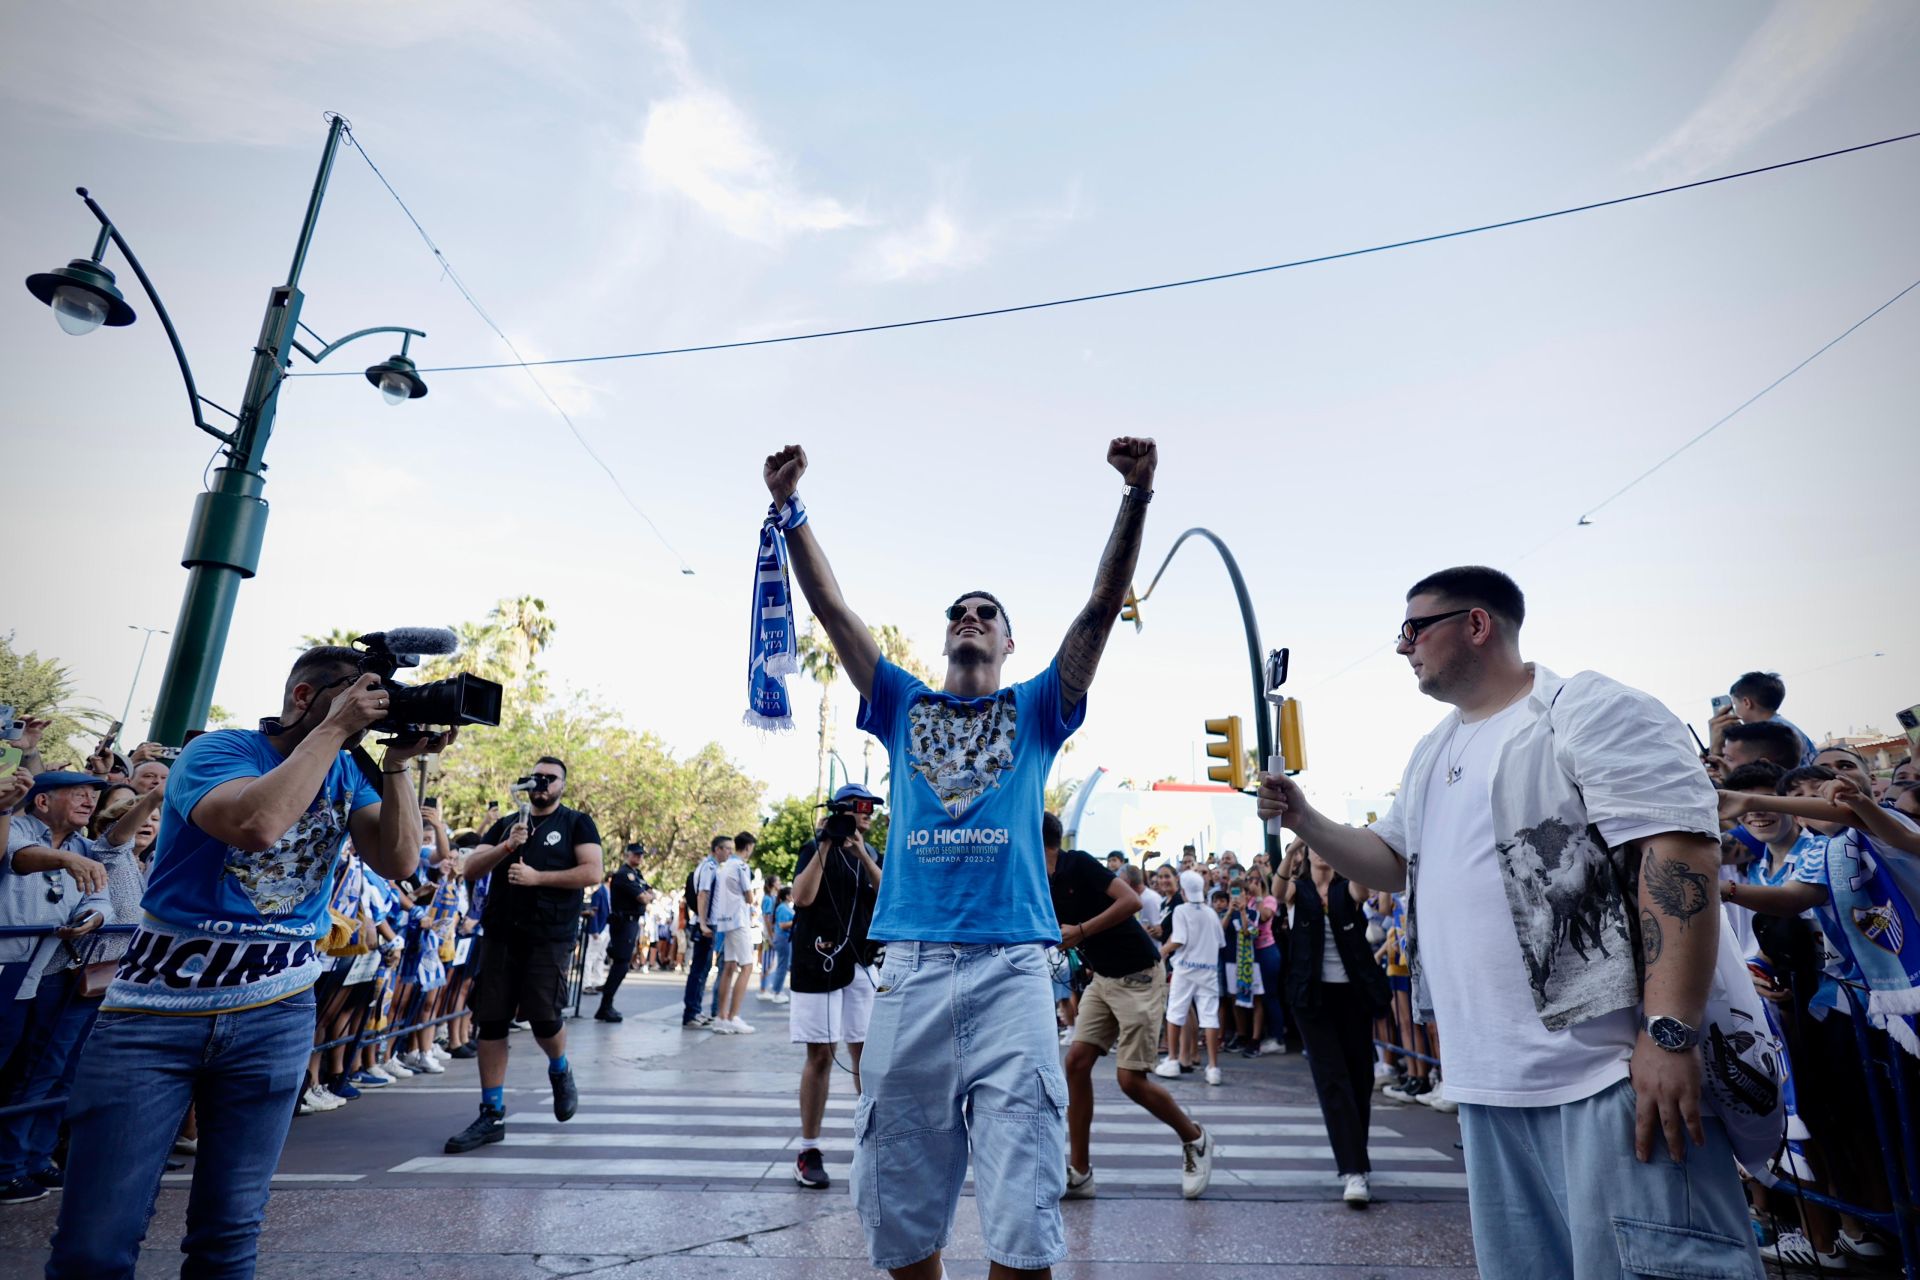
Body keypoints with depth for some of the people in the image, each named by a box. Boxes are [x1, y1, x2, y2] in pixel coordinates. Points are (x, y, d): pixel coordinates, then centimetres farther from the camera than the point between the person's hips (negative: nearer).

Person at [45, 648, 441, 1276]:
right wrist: (334, 729, -22)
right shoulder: (218, 749, -10)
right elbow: (258, 822, -31)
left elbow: (399, 860, -5)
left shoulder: (349, 771, 5)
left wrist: (397, 764, -12)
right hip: (157, 1006, -4)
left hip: (276, 1015, 4)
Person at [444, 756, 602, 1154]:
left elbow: (591, 872, -8)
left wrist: (537, 877, -14)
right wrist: (506, 846, -10)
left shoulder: (576, 823, 4)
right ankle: (492, 1116, 14)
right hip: (502, 935, 4)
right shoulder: (506, 824, 16)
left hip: (550, 938, -4)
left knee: (542, 1016, -9)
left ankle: (560, 1071, 24)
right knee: (490, 1022, 3)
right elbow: (470, 869, 7)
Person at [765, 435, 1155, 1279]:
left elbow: (1102, 609, 2)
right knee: (898, 1212, 10)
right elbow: (832, 611, 10)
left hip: (1012, 969, -1)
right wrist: (789, 509, 3)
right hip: (911, 966, 2)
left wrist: (1137, 497, -7)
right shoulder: (904, 707, 16)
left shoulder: (1036, 711, 13)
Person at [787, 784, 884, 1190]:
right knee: (820, 1054, -2)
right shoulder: (815, 848, -1)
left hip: (861, 964, 5)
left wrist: (862, 855, -13)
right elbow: (802, 897, -15)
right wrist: (825, 845, -18)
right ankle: (809, 1151, 10)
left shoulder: (871, 855, 13)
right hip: (819, 963, -4)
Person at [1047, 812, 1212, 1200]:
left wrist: (1081, 931, -25)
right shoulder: (1041, 888, 4)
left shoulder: (1078, 864, -20)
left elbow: (1131, 900, -28)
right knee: (1076, 1062, -1)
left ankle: (1195, 1139, 22)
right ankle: (1079, 1174, 9)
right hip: (1102, 979, 8)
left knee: (1130, 1079, -5)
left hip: (1138, 978, -8)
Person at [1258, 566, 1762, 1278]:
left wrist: (1670, 1032, -24)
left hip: (1611, 1067, -8)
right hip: (1487, 1079, 8)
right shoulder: (1430, 755, 17)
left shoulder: (1589, 710, -8)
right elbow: (1391, 863, 22)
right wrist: (1301, 819, 6)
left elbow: (1681, 848, -18)